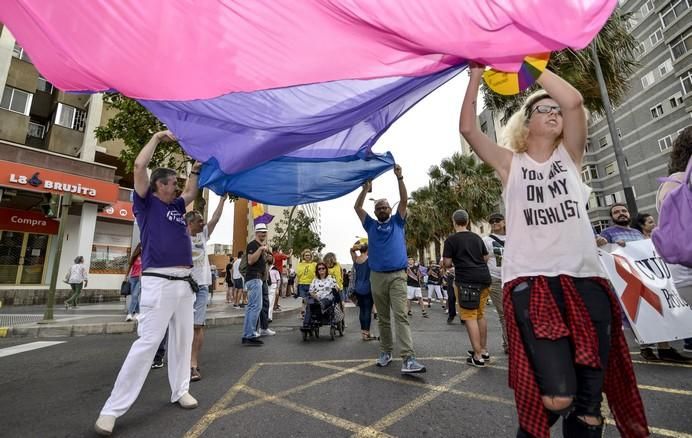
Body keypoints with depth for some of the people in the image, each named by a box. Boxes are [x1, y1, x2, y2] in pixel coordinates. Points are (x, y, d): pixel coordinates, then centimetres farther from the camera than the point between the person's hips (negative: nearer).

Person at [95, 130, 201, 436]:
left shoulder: (176, 206, 18)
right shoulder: (146, 203, 2)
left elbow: (191, 193, 34)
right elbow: (139, 165, -7)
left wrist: (195, 170, 25)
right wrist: (158, 137, 2)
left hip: (185, 283, 7)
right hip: (159, 282, -7)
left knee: (183, 339, 11)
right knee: (147, 342, -8)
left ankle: (180, 391, 24)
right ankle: (112, 409, 4)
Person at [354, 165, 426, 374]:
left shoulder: (397, 222, 12)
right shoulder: (371, 225, 15)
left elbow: (404, 200, 2)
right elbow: (357, 207, 8)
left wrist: (399, 178, -7)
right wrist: (365, 189, -2)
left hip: (397, 276, -2)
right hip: (376, 276, 3)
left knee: (401, 315, -11)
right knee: (383, 317, 11)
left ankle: (408, 358, -15)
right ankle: (385, 352, 22)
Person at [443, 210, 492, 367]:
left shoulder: (451, 240, -5)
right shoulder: (477, 237, 13)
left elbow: (447, 264, -7)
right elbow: (485, 258, 20)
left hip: (466, 280, -6)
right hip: (484, 277, 7)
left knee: (470, 317, -2)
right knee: (480, 315, 17)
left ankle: (478, 357, -2)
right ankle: (484, 351, 26)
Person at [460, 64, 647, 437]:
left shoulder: (569, 155, 14)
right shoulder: (510, 164, 11)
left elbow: (574, 101, -2)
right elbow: (468, 129, -2)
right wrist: (476, 75, 3)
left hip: (585, 280, 3)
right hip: (530, 282, -3)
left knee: (588, 400, 5)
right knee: (557, 397, -13)